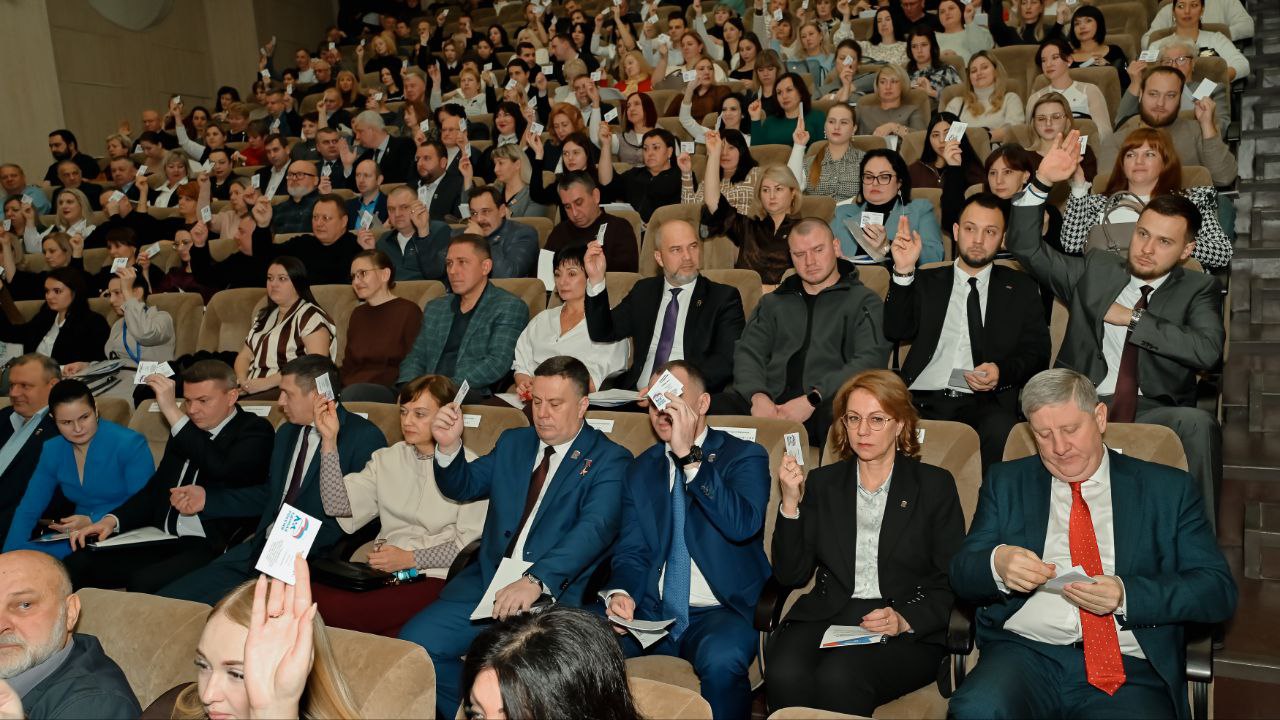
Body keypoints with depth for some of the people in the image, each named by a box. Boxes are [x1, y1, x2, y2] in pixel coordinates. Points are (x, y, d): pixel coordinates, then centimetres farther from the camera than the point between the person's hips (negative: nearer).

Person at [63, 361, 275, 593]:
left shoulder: (255, 431, -1)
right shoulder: (185, 431, 20)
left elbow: (220, 470, -20)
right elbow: (156, 487, 24)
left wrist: (172, 411, -16)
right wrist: (113, 520, 4)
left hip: (210, 547, -7)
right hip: (163, 540, 7)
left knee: (143, 581, -31)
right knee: (78, 564, -13)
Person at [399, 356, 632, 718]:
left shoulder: (609, 460, -2)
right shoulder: (513, 443, 18)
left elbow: (595, 528, -17)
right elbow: (462, 487, 20)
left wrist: (536, 581, -31)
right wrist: (448, 446, -3)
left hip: (553, 593, -6)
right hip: (486, 581, 6)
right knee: (413, 643, -10)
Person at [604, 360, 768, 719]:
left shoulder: (745, 457, -1)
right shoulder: (641, 469, 13)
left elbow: (743, 525, -20)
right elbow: (631, 551, 9)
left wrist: (689, 456, -23)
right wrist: (621, 593, -13)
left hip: (722, 612, -3)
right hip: (650, 612, 4)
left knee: (721, 659, -35)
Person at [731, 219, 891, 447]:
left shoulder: (864, 301, 15)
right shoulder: (773, 303, 26)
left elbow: (871, 359, -2)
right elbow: (748, 353, 13)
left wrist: (813, 399, -16)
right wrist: (757, 396, -11)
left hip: (829, 405, -3)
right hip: (770, 404, 3)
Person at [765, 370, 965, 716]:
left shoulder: (935, 484, 7)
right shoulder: (822, 483, 14)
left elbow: (951, 586, 3)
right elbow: (791, 576, 8)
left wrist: (905, 620, -14)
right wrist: (790, 503, -4)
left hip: (906, 635, -2)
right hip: (825, 618, 2)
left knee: (840, 677, -34)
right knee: (785, 675, -31)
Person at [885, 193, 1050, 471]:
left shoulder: (1020, 288, 20)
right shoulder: (925, 282, 20)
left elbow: (1038, 354, 13)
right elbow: (896, 331, 4)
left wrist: (1002, 372, -9)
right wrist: (904, 271, -6)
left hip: (985, 403, 0)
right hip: (922, 400, 0)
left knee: (1000, 432, -35)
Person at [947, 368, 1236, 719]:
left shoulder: (1169, 490, 11)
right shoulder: (1006, 483, 14)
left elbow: (1219, 590, 2)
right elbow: (961, 575, 8)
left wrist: (1126, 594, -16)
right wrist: (997, 563, -16)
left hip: (1128, 667, 0)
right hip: (1027, 651, 1)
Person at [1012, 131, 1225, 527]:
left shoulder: (1198, 289, 11)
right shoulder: (1096, 269, 15)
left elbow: (1207, 351, -7)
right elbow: (1025, 246, 9)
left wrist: (1133, 319, -5)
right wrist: (1041, 183, -3)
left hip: (1153, 411, 0)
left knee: (1199, 424, -33)